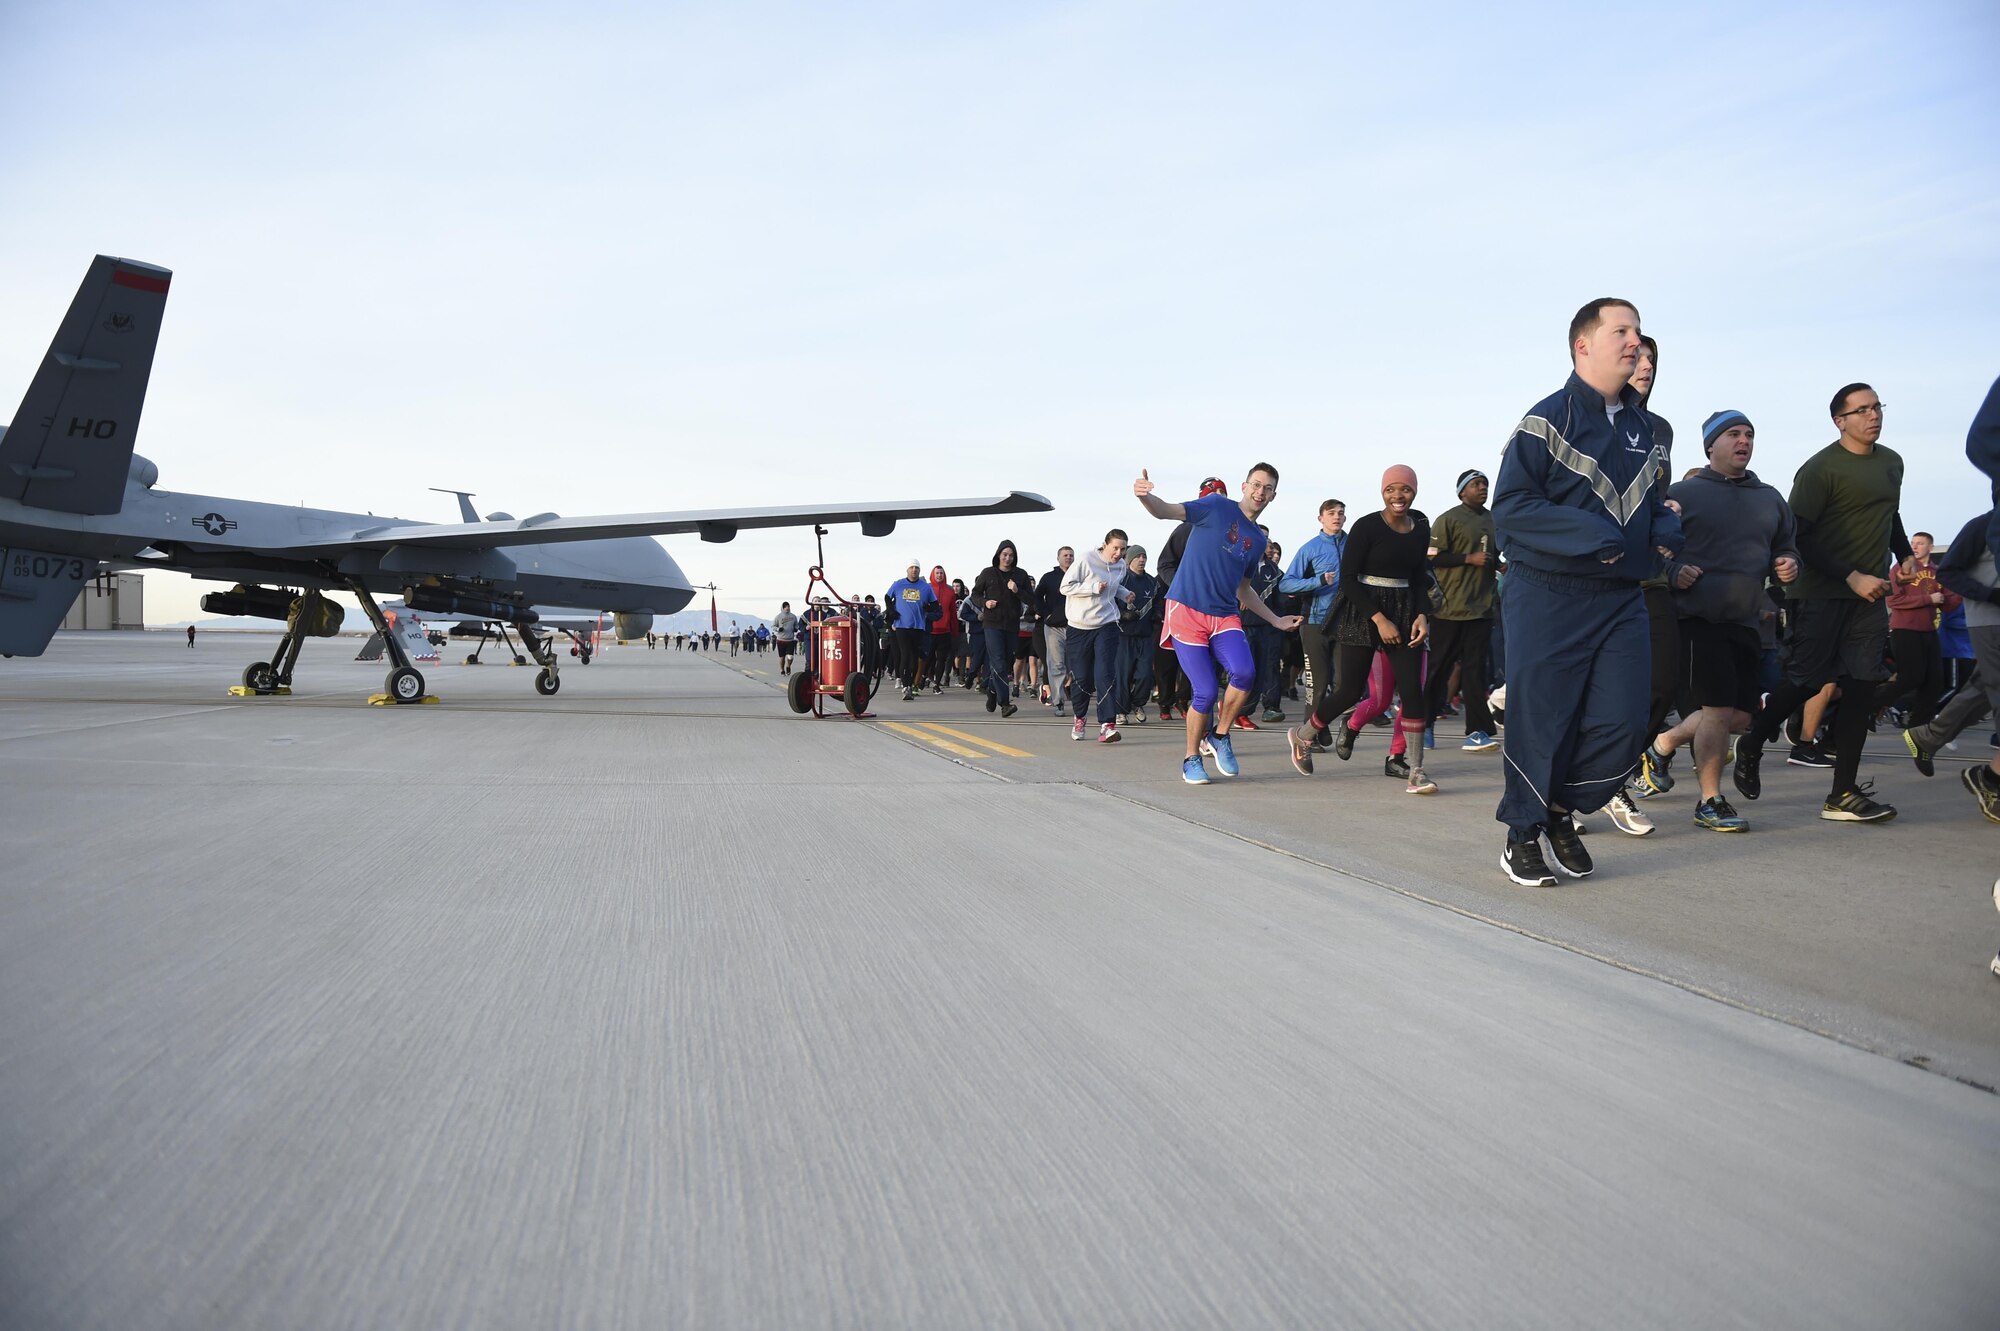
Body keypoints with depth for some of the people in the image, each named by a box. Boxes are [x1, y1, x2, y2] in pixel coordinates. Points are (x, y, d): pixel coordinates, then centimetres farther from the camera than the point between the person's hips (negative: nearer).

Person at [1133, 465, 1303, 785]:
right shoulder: (1217, 507, -1)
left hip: (1225, 616, 5)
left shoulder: (1258, 540, 16)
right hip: (1187, 612, -5)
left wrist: (1276, 620, 26)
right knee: (1205, 692, -9)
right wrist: (1145, 496, -34)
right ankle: (1192, 758, 15)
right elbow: (1166, 511, -12)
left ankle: (1219, 738, 4)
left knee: (1245, 673, -21)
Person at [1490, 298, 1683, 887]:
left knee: (1622, 724, 0)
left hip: (1621, 601, 6)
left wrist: (1665, 525, 4)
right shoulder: (1548, 419, -7)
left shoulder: (1641, 428, 15)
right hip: (1548, 599, -6)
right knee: (1540, 722, -1)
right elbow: (1510, 506, -13)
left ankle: (1562, 808, 24)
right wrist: (1588, 534, -21)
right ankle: (1522, 835, 17)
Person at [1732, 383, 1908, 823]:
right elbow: (1799, 535, -15)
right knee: (1806, 682, -4)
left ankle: (1844, 795, -1)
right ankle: (1751, 746, 23)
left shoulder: (1892, 462, 14)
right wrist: (1852, 577, -18)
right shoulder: (1821, 468, -10)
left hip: (1869, 593, 6)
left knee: (1861, 687, -2)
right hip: (1822, 593, -6)